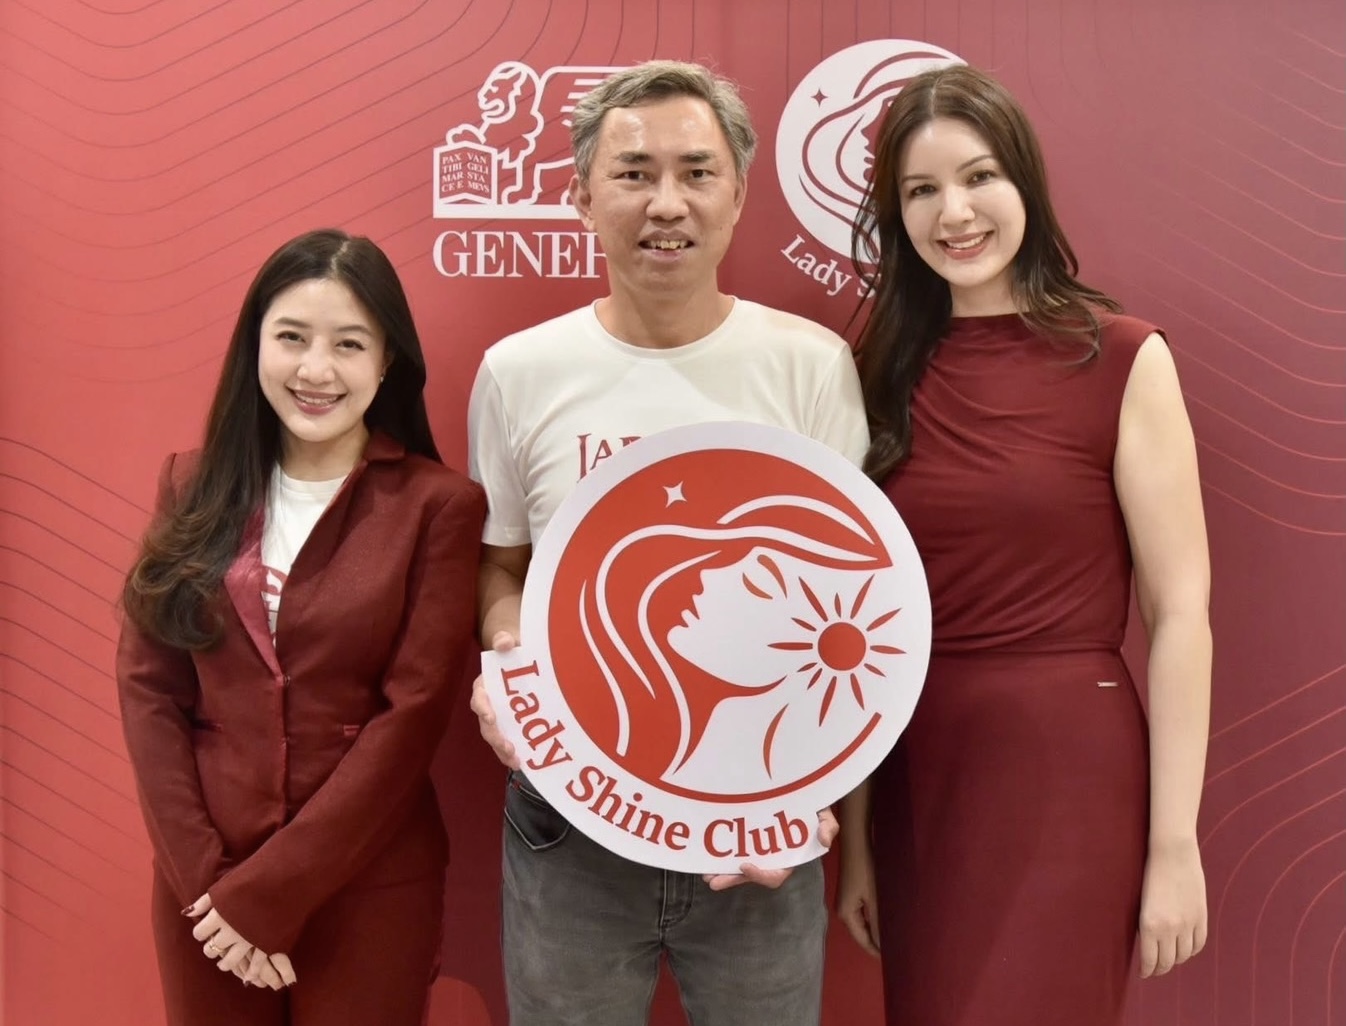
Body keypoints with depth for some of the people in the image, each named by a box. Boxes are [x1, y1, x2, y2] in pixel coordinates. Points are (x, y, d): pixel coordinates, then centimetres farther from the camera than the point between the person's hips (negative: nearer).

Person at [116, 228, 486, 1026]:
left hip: (368, 888, -3)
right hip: (201, 884, 3)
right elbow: (147, 686, -1)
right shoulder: (195, 488, 2)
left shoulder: (438, 505, -9)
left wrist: (268, 892, -12)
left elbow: (412, 713, -12)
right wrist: (203, 874, -9)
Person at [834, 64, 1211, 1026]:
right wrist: (855, 834, 7)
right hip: (914, 775, 4)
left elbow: (1181, 611, -8)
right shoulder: (886, 373, 4)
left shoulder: (1123, 358, -7)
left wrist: (1174, 845, -10)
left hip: (1066, 771, -4)